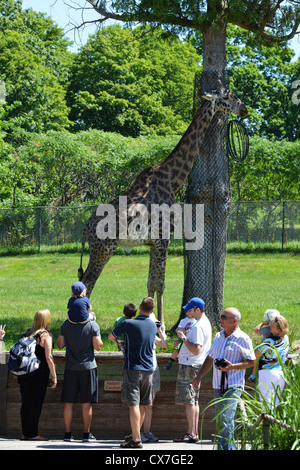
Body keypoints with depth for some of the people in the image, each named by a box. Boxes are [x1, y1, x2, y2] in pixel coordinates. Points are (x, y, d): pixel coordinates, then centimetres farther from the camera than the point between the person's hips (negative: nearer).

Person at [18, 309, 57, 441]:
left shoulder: (27, 333, 9)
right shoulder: (46, 336, -10)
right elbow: (48, 357, -15)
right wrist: (54, 376, -10)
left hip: (25, 374, 6)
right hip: (39, 374, -6)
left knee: (26, 403, 11)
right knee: (36, 403, -1)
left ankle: (25, 432, 14)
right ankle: (31, 433, 0)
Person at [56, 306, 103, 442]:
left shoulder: (66, 325, 0)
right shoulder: (93, 325, -8)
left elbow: (60, 344, 4)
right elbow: (98, 346, -11)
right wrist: (100, 341, 11)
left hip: (71, 369, 2)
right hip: (88, 367, -2)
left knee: (69, 402, 6)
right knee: (87, 403, 4)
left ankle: (68, 433, 6)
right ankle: (86, 434, 7)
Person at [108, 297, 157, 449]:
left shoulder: (128, 324, -11)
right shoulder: (153, 325, 6)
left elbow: (111, 336, 3)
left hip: (132, 368, -5)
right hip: (148, 369, 5)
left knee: (133, 405, -7)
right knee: (141, 405, 13)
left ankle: (136, 439, -11)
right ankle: (135, 435, 26)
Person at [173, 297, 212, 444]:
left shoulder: (198, 327, -19)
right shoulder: (206, 322, 14)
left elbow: (196, 350, -25)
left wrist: (183, 338, -20)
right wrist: (185, 335, 13)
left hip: (189, 366, -11)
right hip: (196, 365, 11)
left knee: (188, 400, -9)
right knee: (193, 401, 13)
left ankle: (191, 433, -10)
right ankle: (194, 433, 15)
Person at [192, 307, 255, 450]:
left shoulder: (242, 339, -7)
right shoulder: (218, 336, 15)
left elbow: (251, 361, -8)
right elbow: (210, 358, 23)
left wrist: (232, 366, -20)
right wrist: (199, 376, 17)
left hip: (233, 386, -7)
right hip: (218, 386, 7)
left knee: (226, 419, -17)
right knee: (220, 420, 9)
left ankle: (225, 447, -17)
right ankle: (231, 447, 17)